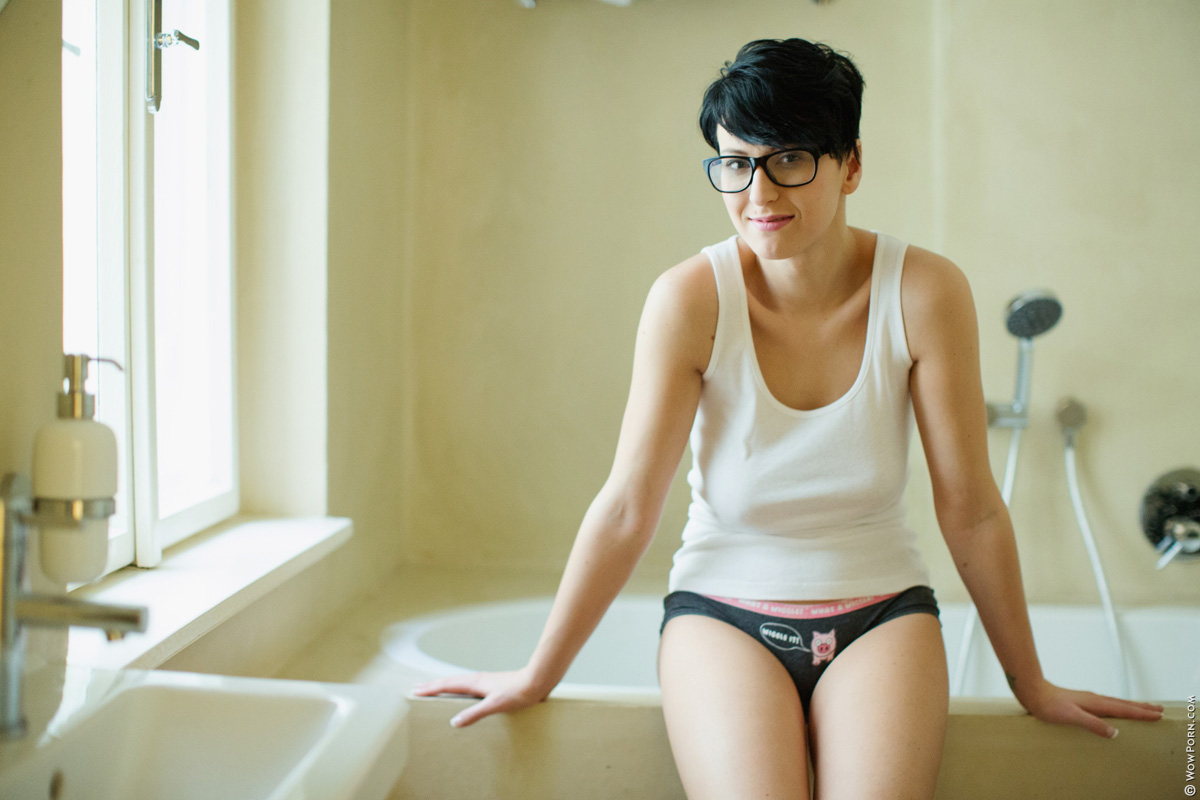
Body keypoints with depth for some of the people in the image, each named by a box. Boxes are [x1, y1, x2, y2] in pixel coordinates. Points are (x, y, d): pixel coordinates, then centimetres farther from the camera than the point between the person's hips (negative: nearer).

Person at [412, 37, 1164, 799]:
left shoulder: (925, 293, -11)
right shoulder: (691, 299, -13)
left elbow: (971, 510, -4)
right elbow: (627, 509, -9)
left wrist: (1033, 684, 4)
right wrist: (537, 676, -4)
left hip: (879, 609, 1)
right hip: (723, 605, -1)